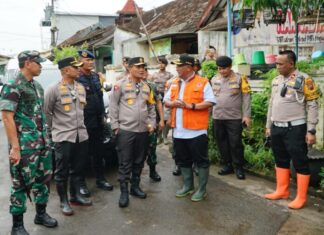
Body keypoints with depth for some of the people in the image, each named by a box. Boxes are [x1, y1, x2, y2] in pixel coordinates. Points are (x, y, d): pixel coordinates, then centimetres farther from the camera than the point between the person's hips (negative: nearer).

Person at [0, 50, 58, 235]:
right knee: (22, 183, 1)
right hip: (24, 145, -8)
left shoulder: (37, 86, 13)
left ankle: (41, 213, 31)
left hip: (43, 142, 8)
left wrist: (47, 137, 15)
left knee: (43, 178, 14)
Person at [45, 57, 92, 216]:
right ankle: (64, 201, 17)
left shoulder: (81, 88, 10)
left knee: (78, 168, 14)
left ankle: (76, 195, 30)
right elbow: (46, 112, -4)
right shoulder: (54, 90, -10)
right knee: (62, 171, 5)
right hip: (63, 137, -6)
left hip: (81, 135, 6)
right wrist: (55, 128, 2)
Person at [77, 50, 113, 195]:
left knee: (99, 151, 15)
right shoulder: (77, 79, -13)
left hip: (98, 121, 7)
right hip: (83, 122, -7)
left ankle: (100, 179, 28)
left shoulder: (96, 76, 11)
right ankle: (81, 183, 17)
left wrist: (102, 114, 15)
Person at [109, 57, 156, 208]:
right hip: (125, 130, -5)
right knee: (125, 162, 0)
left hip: (143, 130, 5)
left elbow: (151, 107, 17)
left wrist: (152, 123, 8)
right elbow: (113, 105, -5)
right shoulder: (120, 85, -5)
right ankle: (124, 192, 8)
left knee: (139, 161, 13)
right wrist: (115, 125, -8)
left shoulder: (146, 87, 12)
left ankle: (135, 186, 28)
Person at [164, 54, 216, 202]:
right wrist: (172, 103, -7)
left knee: (201, 160, 3)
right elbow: (166, 101, 16)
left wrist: (190, 106, -20)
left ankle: (202, 189, 15)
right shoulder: (175, 83, 13)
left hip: (196, 130, -6)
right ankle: (188, 186, 31)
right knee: (183, 160, 16)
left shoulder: (202, 83, -6)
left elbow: (210, 102, -12)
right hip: (179, 131, 6)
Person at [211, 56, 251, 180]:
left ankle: (239, 168, 15)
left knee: (235, 143, 1)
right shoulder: (214, 79, 8)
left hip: (234, 117, -4)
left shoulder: (240, 78, -4)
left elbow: (246, 97, -6)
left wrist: (247, 115, -11)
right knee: (222, 143, 11)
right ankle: (227, 165, 26)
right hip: (217, 117, 4)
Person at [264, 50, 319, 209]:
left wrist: (311, 131, -12)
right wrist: (268, 126, 17)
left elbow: (312, 106, -10)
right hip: (277, 128, 7)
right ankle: (282, 191, 30)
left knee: (300, 163, 3)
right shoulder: (276, 80, 10)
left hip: (295, 129, -6)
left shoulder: (304, 80, -10)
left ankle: (301, 198, 14)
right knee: (281, 161, 16)